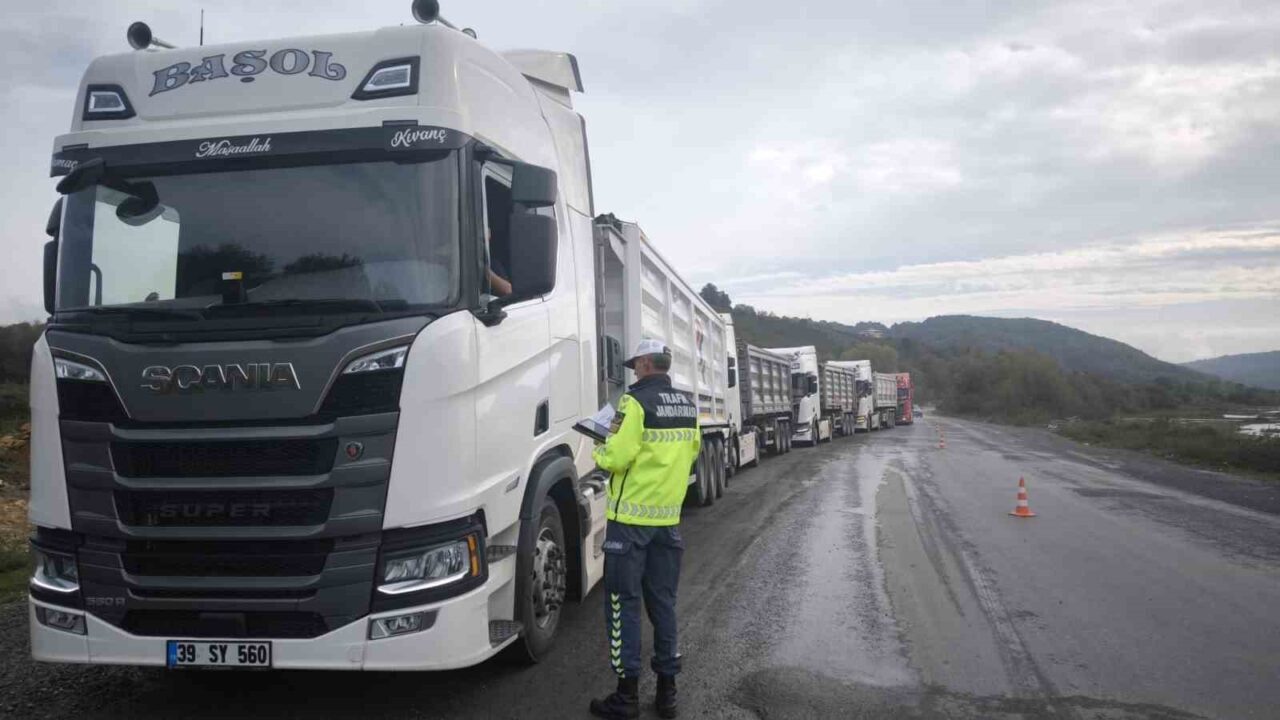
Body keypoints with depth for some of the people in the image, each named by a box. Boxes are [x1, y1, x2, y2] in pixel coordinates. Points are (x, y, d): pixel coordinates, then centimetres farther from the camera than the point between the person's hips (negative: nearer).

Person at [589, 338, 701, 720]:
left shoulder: (636, 400, -14)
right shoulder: (688, 404, 8)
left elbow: (617, 457, -18)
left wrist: (599, 452, 2)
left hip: (631, 516, -6)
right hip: (669, 516, 7)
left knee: (623, 601, 2)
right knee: (663, 600, 13)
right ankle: (667, 688, 18)